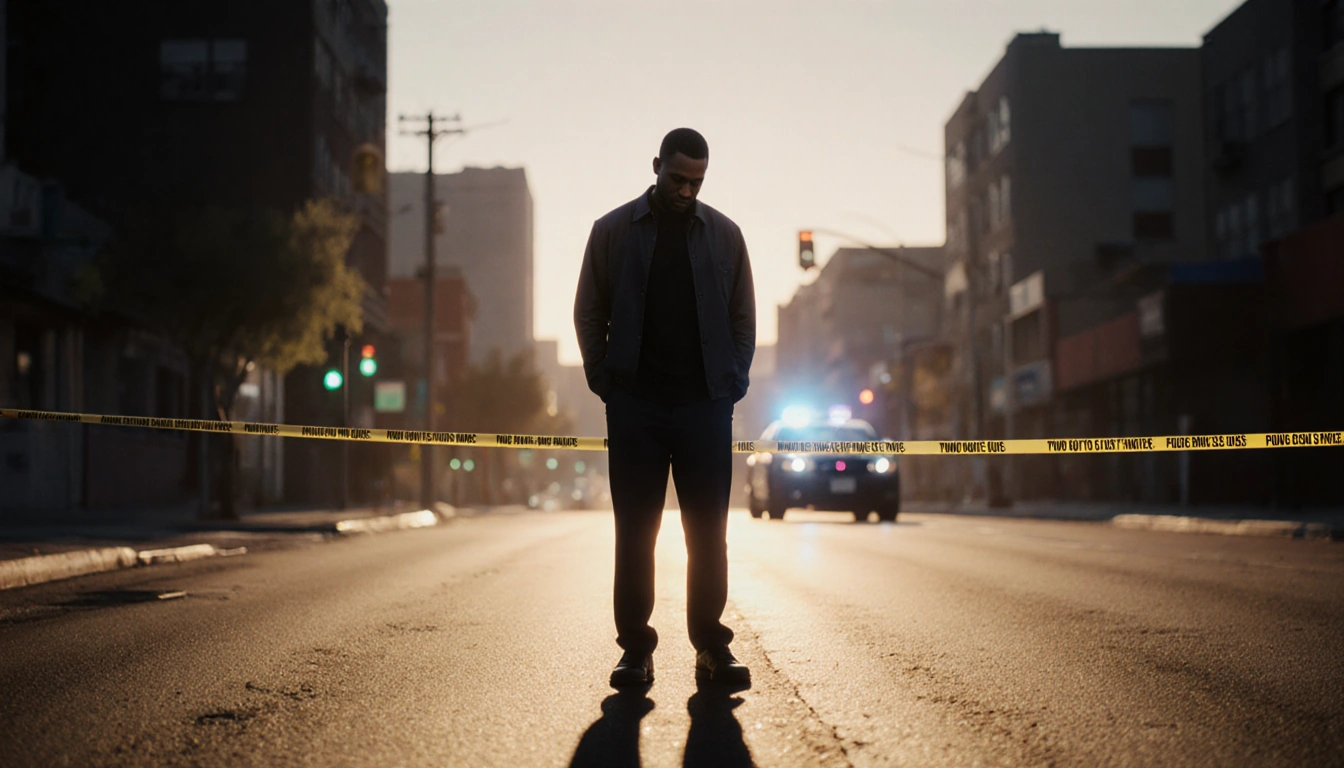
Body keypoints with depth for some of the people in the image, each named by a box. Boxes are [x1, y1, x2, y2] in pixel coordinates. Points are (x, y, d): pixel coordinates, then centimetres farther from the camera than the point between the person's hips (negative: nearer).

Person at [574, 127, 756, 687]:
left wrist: (733, 384, 1)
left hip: (706, 404, 1)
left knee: (708, 532, 2)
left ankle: (711, 646, 10)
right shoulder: (613, 231, 6)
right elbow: (589, 314, 9)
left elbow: (743, 317, 13)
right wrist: (605, 383, 0)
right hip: (636, 405, -1)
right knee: (634, 531, 1)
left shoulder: (724, 235, 9)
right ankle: (635, 650, 7)